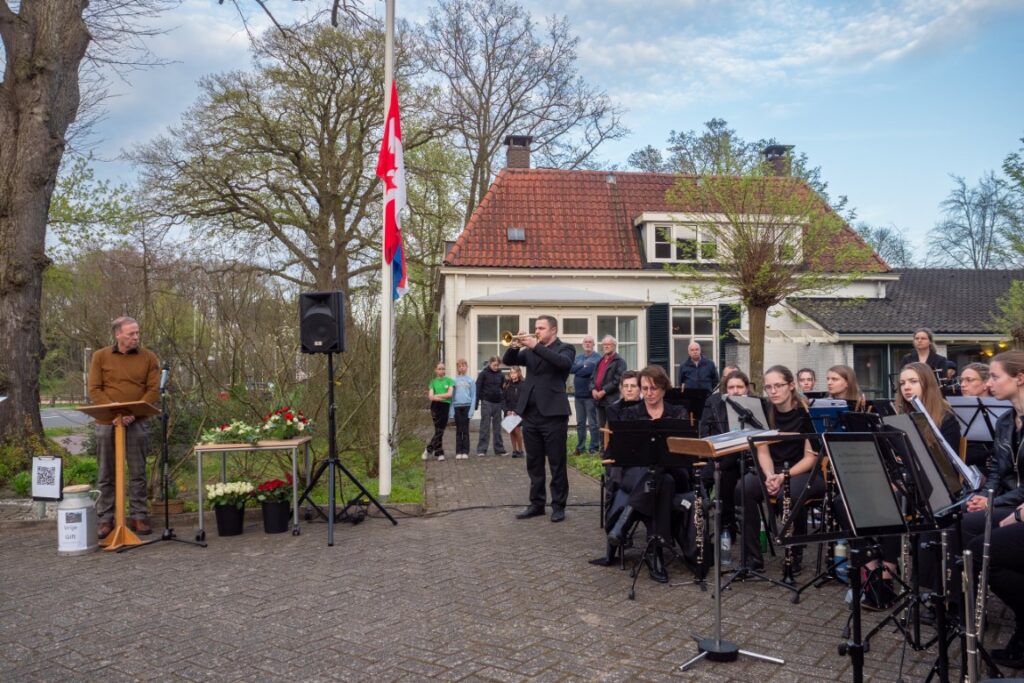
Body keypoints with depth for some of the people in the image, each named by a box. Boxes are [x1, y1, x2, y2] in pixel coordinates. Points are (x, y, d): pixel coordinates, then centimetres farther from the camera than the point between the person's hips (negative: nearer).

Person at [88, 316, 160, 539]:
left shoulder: (148, 357, 3)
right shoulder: (100, 357, 3)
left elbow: (153, 390, -2)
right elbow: (94, 390, -1)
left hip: (137, 423, 0)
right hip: (106, 423, 0)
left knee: (138, 473, 4)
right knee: (107, 474, 6)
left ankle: (138, 517, 12)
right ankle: (105, 519, 14)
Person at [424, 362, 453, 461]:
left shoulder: (449, 380, 6)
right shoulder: (433, 382, 9)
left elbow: (450, 394, -5)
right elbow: (431, 396, -2)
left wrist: (437, 395, -4)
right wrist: (443, 396, -12)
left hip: (446, 406, 0)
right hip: (435, 406, 0)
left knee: (440, 430, -1)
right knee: (438, 431, -3)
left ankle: (429, 449, 11)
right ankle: (439, 453, 5)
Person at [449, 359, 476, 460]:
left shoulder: (471, 380, 6)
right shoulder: (454, 380, 7)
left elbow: (473, 396, 4)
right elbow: (451, 395, 6)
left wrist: (472, 409, -6)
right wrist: (451, 410, -2)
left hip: (467, 406, -1)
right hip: (457, 406, 1)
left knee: (465, 430, 2)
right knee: (458, 430, 4)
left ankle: (465, 451, 6)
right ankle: (458, 452, 8)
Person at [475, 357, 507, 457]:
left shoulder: (501, 375, 6)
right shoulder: (483, 374, -3)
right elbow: (478, 388, -4)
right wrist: (476, 403, -10)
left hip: (498, 403, 3)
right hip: (486, 402, -3)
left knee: (497, 427, 8)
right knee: (485, 426, -2)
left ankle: (499, 449, 13)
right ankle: (481, 450, 0)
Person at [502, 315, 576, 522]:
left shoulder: (565, 348, 1)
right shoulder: (530, 350, 16)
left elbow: (563, 362, -20)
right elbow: (507, 361, 8)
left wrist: (536, 346, -24)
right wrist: (515, 346, -11)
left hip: (553, 413, -5)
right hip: (530, 413, 6)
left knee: (557, 463, 1)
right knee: (533, 463, 11)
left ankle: (559, 506, 9)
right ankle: (536, 503, 20)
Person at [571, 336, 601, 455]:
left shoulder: (597, 357, -5)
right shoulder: (577, 356, 14)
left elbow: (590, 370, -18)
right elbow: (571, 369, -1)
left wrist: (578, 370, -5)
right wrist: (583, 366, -11)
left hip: (590, 395, -6)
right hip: (578, 394, 6)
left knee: (593, 423, -2)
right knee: (580, 423, 11)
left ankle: (594, 448, 3)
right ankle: (580, 447, 18)